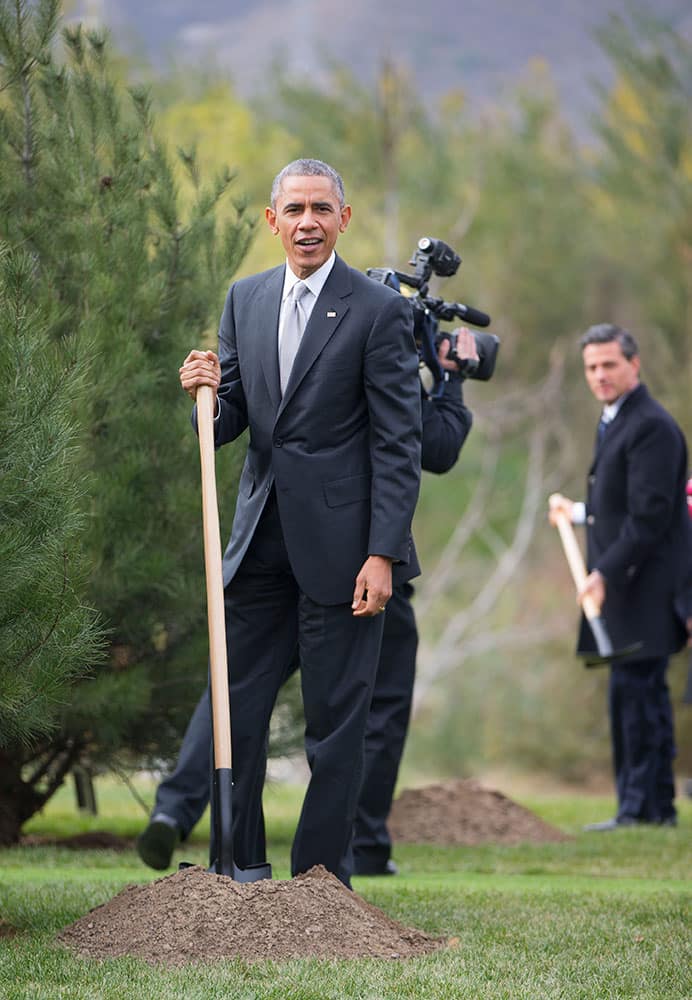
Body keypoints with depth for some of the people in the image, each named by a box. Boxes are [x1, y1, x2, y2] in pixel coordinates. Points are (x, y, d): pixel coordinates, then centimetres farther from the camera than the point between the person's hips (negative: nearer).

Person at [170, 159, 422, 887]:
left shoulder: (377, 310, -6)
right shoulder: (245, 300, 10)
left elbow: (398, 443, -8)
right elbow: (228, 425, 13)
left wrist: (382, 554, -14)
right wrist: (207, 395, -11)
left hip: (339, 544, -5)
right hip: (261, 539, 5)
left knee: (335, 720, 1)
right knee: (235, 709, 7)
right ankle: (235, 868, 18)